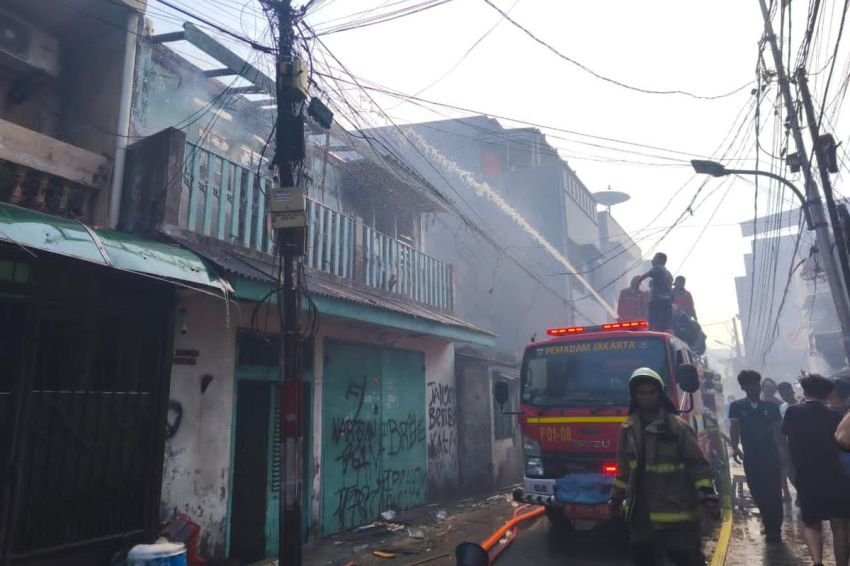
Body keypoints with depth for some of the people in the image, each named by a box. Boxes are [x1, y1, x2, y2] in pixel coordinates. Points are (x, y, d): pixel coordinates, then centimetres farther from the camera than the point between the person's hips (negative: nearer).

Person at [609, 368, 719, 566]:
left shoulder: (677, 426, -7)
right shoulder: (628, 429, 6)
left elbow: (698, 464, -6)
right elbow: (624, 467, 17)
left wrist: (707, 495, -16)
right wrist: (617, 495, 20)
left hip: (677, 512, -4)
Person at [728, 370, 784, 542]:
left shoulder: (771, 407, 5)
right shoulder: (737, 407, 2)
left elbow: (778, 430, 7)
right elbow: (734, 427, -4)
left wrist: (782, 453, 2)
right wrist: (735, 447, -18)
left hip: (772, 456, 0)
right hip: (751, 457, 0)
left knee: (774, 493, -1)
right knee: (758, 493, 7)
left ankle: (774, 529, 8)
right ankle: (771, 526, 27)